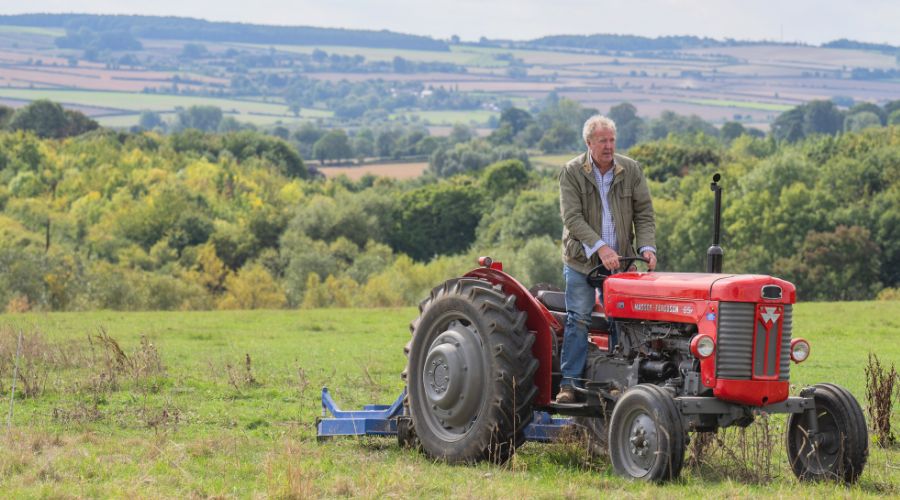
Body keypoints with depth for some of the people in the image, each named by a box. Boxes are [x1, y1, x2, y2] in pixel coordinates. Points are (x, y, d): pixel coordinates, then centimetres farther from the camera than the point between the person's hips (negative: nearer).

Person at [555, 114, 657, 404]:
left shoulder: (631, 171, 2)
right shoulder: (572, 172, -7)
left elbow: (644, 214, 3)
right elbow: (572, 217, -15)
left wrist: (647, 247, -14)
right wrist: (600, 247, -25)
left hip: (618, 260, 3)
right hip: (582, 260, -3)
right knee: (578, 319, -6)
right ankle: (569, 383, -3)